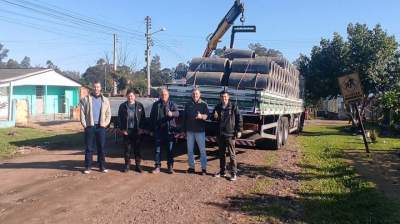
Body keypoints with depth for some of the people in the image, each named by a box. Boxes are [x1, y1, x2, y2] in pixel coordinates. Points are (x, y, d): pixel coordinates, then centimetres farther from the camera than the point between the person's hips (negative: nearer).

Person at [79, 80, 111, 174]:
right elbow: (82, 113, 1)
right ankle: (88, 166, 10)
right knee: (89, 148, 2)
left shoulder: (105, 100, 10)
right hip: (90, 126, -1)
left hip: (101, 127, 1)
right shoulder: (86, 99, 5)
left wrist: (105, 123, -4)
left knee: (101, 147, 5)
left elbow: (108, 113, 8)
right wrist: (84, 124, -7)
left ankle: (102, 166, 13)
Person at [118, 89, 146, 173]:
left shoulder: (139, 105, 4)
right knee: (127, 149, 5)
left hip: (137, 131, 0)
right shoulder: (122, 106, 3)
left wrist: (141, 128, -3)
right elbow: (120, 118, 4)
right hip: (127, 131, 0)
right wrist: (122, 129, -4)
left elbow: (143, 118, 5)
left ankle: (138, 165, 16)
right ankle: (127, 165, 17)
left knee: (137, 148, 6)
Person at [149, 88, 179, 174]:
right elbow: (152, 117, 11)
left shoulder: (171, 104, 4)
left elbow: (177, 113, -14)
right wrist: (152, 129, 7)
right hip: (158, 130, 1)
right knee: (158, 149, 4)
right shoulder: (156, 104, 8)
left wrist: (172, 113, -37)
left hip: (169, 130, -1)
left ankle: (170, 166, 15)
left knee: (170, 149, 5)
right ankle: (157, 166, 13)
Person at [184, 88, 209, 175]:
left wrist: (201, 116, -32)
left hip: (200, 130, -3)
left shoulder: (204, 104, 1)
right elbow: (185, 118, 12)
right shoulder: (188, 105, 10)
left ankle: (204, 168, 7)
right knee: (190, 150, 8)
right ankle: (191, 167, 19)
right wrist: (184, 130, 9)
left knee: (202, 150, 0)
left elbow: (207, 115, -10)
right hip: (189, 130, 3)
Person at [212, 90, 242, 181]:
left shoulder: (233, 107, -4)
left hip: (230, 134, -5)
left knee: (232, 154, -2)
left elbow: (239, 119, -3)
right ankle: (222, 171, 24)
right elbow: (213, 118, 16)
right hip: (220, 134, 5)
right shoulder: (218, 107, 7)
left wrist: (239, 130, -8)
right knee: (221, 154, 14)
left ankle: (234, 173, 5)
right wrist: (215, 117, -8)